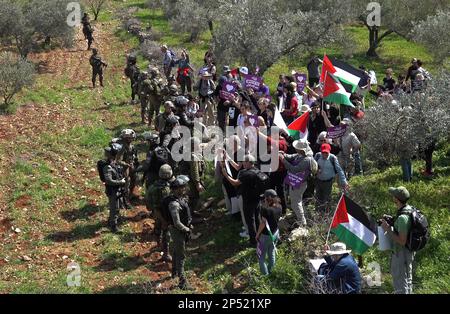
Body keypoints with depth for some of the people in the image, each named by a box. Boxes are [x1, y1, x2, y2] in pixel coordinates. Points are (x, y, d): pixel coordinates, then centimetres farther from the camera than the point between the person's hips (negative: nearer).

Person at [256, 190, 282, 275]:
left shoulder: (265, 209, -29)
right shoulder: (279, 207, -9)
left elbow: (263, 223, -25)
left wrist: (257, 234, -10)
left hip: (266, 235, -6)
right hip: (275, 233, 6)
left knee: (262, 255, 13)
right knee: (272, 253, 24)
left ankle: (264, 274, 20)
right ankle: (270, 270, 40)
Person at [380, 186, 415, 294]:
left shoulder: (402, 218, -30)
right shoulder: (410, 209, 0)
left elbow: (402, 241, -28)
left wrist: (388, 229, -22)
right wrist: (392, 220, 5)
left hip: (401, 254, -9)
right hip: (409, 252, 9)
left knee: (400, 282, 3)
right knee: (407, 280, 23)